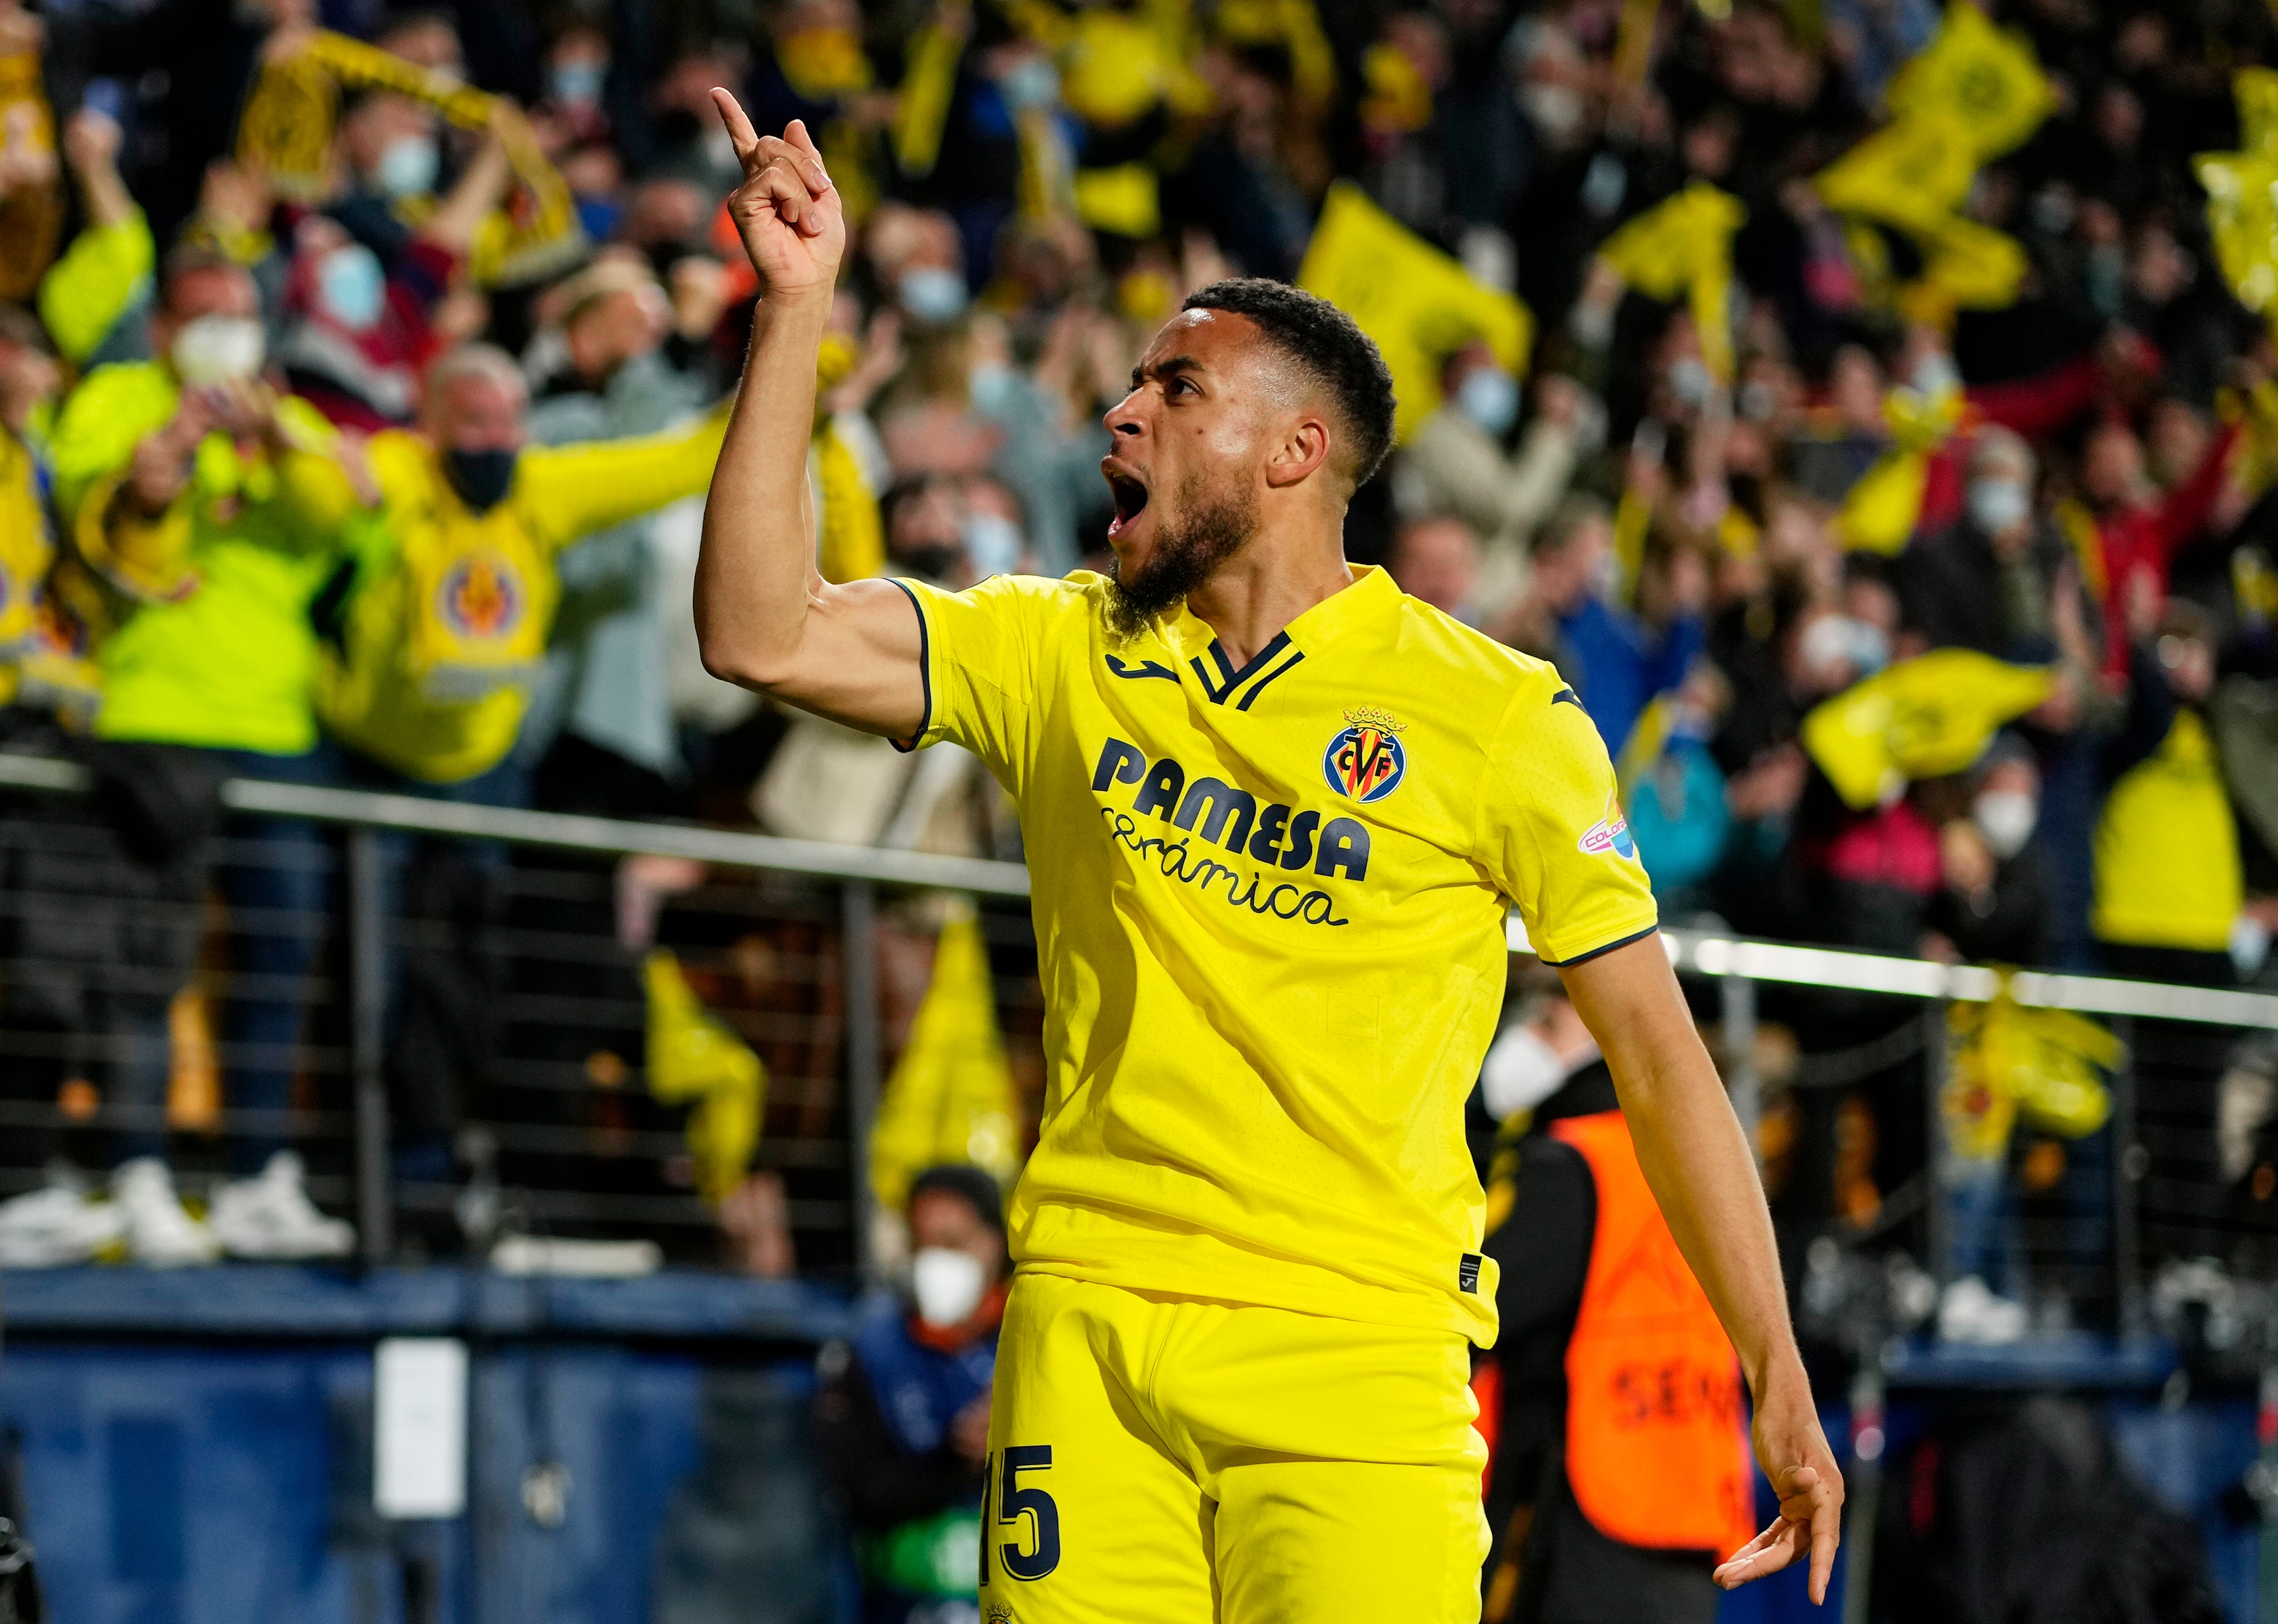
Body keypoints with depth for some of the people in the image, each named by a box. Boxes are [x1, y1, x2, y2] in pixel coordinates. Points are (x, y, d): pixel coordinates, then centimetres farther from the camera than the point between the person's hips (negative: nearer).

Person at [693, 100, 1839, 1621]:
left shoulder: (1498, 718, 1)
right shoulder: (1061, 655, 11)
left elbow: (1656, 1044, 3)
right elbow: (763, 632, 2)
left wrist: (1779, 1381, 1)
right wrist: (798, 303, -2)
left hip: (1357, 1342, -3)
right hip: (1085, 1322, 3)